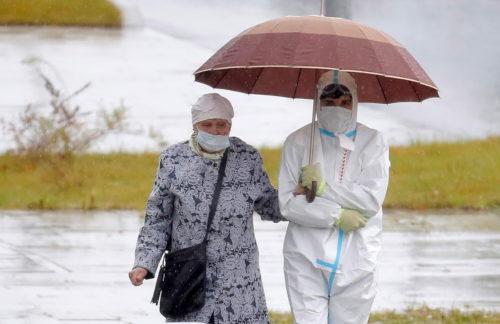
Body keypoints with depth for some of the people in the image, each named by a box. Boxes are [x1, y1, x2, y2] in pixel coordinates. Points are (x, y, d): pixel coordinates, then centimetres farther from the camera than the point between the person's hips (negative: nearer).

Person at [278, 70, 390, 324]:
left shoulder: (372, 142, 7)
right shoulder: (298, 142, 5)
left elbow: (372, 199, -7)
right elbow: (287, 203, -6)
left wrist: (322, 187, -12)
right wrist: (337, 216, -13)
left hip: (355, 261, 1)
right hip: (307, 258, -1)